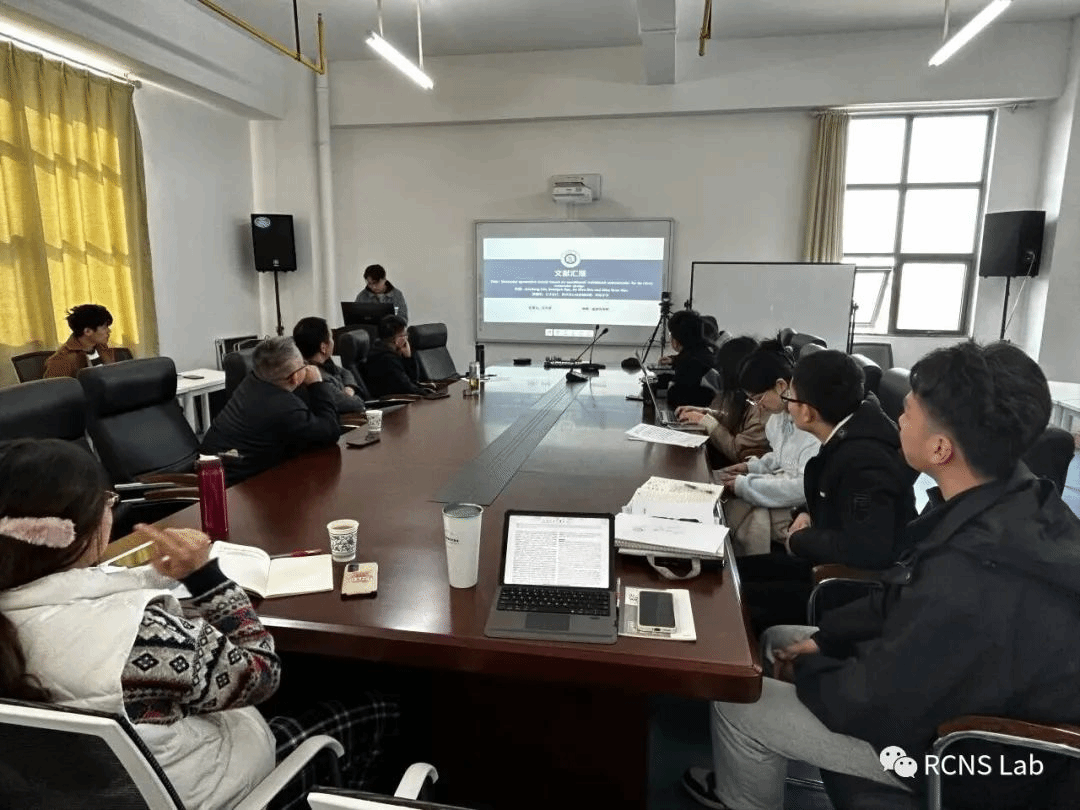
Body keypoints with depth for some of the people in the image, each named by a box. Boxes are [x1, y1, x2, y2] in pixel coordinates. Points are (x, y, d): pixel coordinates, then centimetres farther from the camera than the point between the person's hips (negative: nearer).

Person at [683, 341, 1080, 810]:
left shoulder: (974, 578, -39)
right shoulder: (1017, 499, -10)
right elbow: (906, 601, 4)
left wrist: (806, 668, -7)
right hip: (957, 679, 8)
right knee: (780, 638, 16)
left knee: (736, 705, -4)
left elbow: (870, 707, -26)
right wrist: (822, 639, 0)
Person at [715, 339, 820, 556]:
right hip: (784, 485, 9)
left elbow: (805, 487, -27)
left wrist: (744, 485, -21)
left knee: (753, 521, -27)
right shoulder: (784, 411, 3)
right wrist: (753, 466, 3)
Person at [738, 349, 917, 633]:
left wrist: (800, 541, -21)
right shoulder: (848, 433, -1)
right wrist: (810, 515, 0)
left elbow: (869, 550, -36)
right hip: (832, 564, 9)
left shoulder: (863, 460, -29)